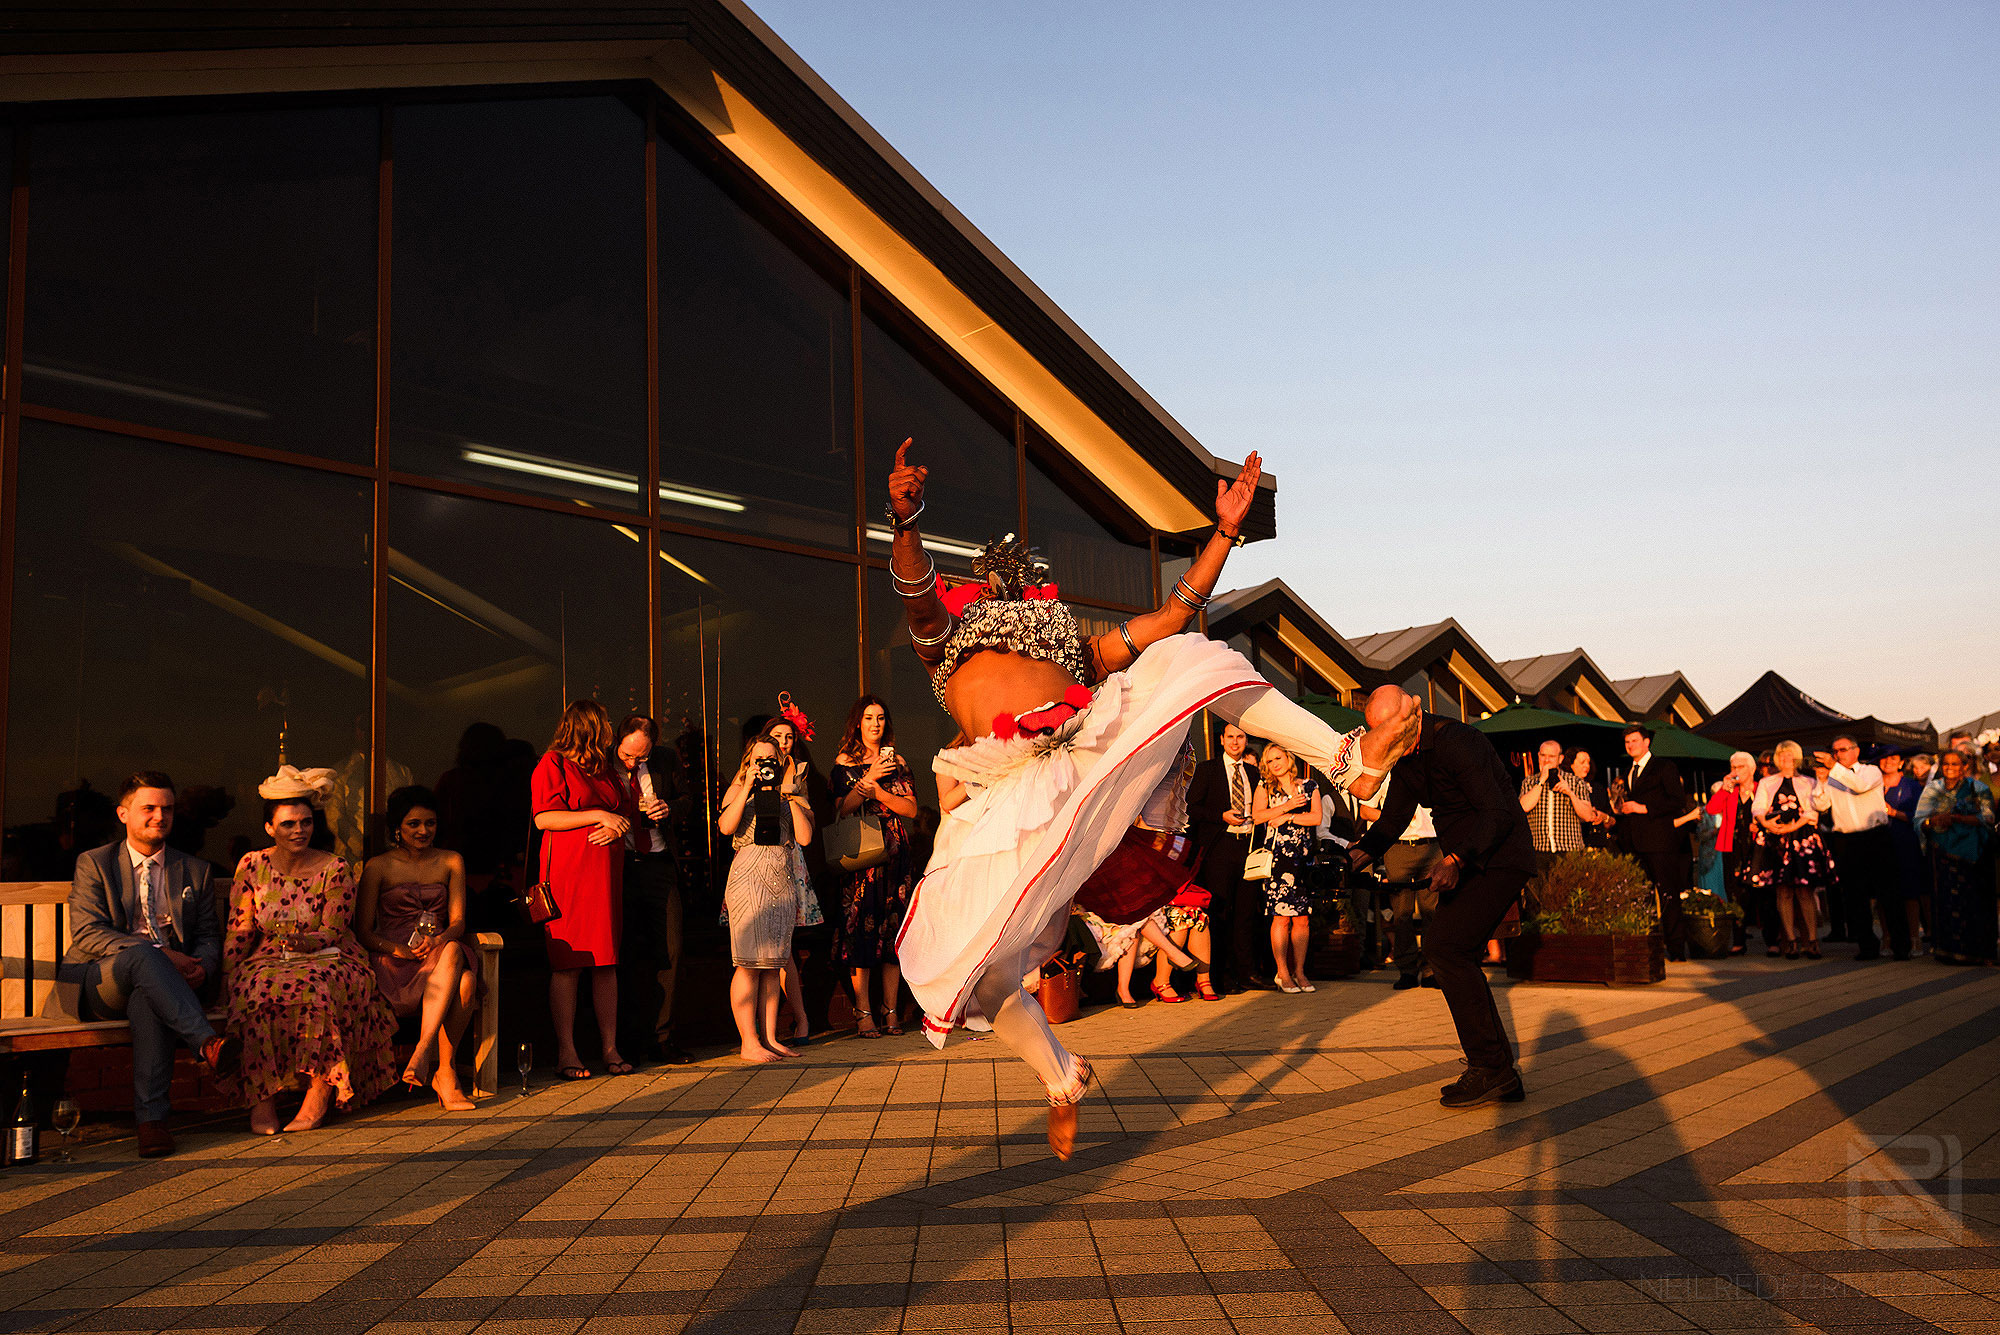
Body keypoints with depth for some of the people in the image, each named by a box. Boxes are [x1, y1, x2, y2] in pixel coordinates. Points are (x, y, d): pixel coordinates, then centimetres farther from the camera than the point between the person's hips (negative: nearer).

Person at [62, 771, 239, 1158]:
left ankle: (152, 1118, -40)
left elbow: (208, 936, 13)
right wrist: (157, 954, -20)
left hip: (168, 977, 2)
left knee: (148, 999, -37)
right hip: (97, 985, -1)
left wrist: (201, 968, -13)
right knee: (141, 955, -37)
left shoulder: (196, 872, 18)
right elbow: (86, 933, -5)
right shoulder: (93, 864, 10)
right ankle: (208, 1044, -49)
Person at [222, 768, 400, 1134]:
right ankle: (262, 1097, -24)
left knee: (317, 989, -37)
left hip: (326, 959, -2)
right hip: (269, 961, 2)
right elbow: (238, 931, 5)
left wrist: (302, 941, -27)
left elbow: (333, 933, -6)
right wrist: (226, 981, -7)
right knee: (259, 992, -34)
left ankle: (321, 1093, -27)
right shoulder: (252, 865, 5)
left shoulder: (335, 869, -1)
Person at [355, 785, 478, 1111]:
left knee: (466, 983, -36)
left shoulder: (451, 862, 15)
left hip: (440, 951, 3)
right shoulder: (378, 867, 7)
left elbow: (458, 922, 6)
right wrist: (400, 949, -16)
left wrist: (437, 941, -18)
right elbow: (363, 932, 2)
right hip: (393, 961, -2)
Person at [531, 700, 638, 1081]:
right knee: (567, 964, -5)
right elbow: (544, 818, -11)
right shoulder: (551, 765, -1)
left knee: (607, 963, 6)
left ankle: (610, 1048, 10)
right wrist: (599, 815, -13)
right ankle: (566, 1053, -1)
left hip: (607, 875, 6)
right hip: (567, 875, -6)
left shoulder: (607, 770, 20)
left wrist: (617, 827, -3)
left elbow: (628, 813, 20)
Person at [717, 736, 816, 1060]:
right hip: (748, 877, -4)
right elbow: (726, 827, -9)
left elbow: (805, 837, 2)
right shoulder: (737, 790, 9)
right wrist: (748, 787, -9)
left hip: (783, 880, 4)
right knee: (750, 962, -8)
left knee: (774, 963, 6)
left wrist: (790, 798, -2)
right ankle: (749, 1042, -6)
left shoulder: (793, 796, 16)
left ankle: (769, 1037, 11)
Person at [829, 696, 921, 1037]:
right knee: (861, 929, -8)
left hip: (894, 854, 3)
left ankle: (891, 1010, 4)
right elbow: (840, 810, -3)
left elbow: (911, 808, 6)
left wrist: (877, 790, -6)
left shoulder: (897, 762, 15)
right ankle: (863, 1013, -5)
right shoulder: (845, 762, 8)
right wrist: (868, 780, -10)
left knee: (894, 931, 0)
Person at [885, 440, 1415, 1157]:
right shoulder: (946, 645, 22)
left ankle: (1350, 758, -7)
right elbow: (915, 594, -1)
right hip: (1015, 797, -2)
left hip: (1096, 752, 2)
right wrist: (906, 522, -23)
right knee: (980, 975, -14)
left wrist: (1226, 531, 16)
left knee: (1187, 658, -8)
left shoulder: (1072, 643, 32)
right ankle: (1061, 1080, 17)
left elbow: (1175, 613, 25)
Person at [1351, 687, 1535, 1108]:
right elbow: (1394, 818, 10)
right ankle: (1501, 1076, 16)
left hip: (1499, 859, -10)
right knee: (1457, 957, 9)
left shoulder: (1455, 741, -22)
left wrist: (1456, 859, -39)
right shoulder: (1406, 756, 7)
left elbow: (1497, 815, -28)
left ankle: (1489, 1067, -13)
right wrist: (1360, 853, -7)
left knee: (1444, 946, -19)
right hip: (1465, 863, 10)